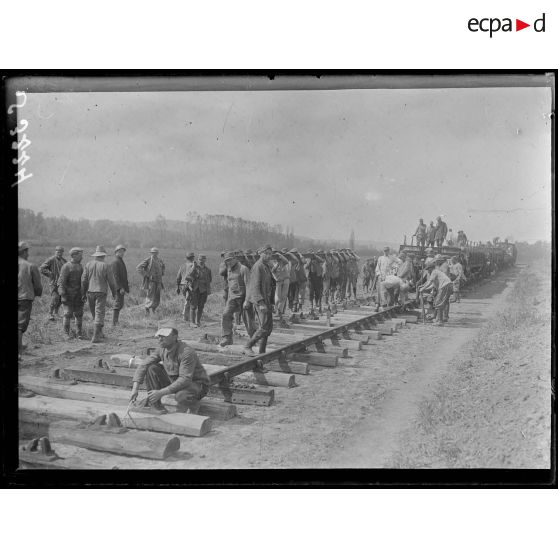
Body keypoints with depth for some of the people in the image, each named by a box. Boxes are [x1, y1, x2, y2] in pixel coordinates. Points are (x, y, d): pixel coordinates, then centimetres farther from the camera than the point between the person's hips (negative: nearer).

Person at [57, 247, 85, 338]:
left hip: (78, 295, 6)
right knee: (68, 314, -3)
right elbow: (61, 282, -12)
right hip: (68, 295, -6)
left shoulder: (80, 266, 12)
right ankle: (67, 333, 6)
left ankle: (79, 333, 9)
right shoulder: (66, 266, -8)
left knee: (79, 314, 4)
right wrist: (63, 295, -18)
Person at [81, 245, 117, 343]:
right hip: (101, 293, -4)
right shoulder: (105, 266, -7)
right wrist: (114, 293, 11)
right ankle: (95, 336, -11)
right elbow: (111, 281, -3)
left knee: (95, 314, 17)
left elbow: (84, 280, 0)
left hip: (90, 292, 4)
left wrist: (83, 294, 8)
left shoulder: (88, 264, 1)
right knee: (99, 314, -3)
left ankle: (100, 333, 28)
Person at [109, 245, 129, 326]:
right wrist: (120, 287, -24)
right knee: (118, 305, -9)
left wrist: (126, 286, 20)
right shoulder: (115, 262, -12)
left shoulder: (121, 261, 20)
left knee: (120, 305, 13)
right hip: (118, 287, -10)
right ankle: (114, 323, -8)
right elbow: (115, 276, -20)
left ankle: (116, 322, 18)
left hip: (122, 287, 10)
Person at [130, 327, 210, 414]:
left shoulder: (187, 352, -30)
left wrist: (161, 392, -38)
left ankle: (193, 403, -5)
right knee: (151, 368, -10)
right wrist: (135, 388, -20)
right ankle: (153, 403, -2)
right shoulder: (162, 350, -8)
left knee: (182, 395, -40)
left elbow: (185, 379, -34)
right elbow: (143, 366, -7)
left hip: (196, 384, -6)